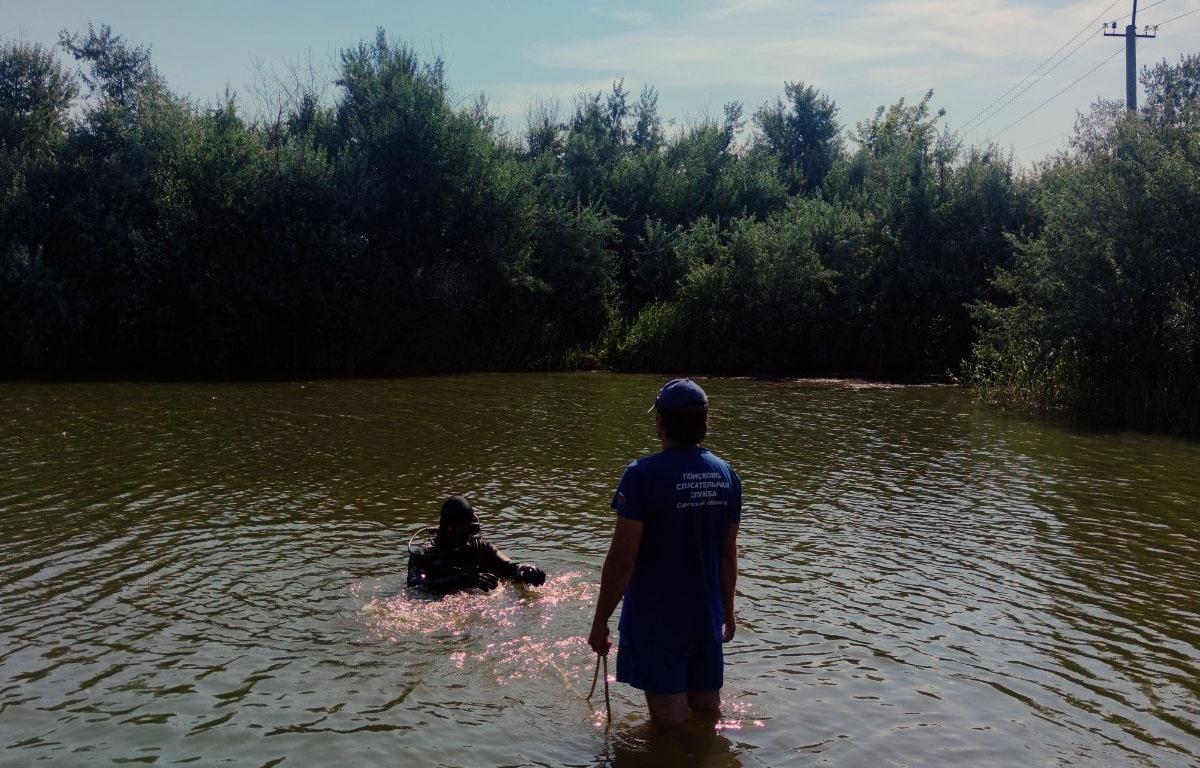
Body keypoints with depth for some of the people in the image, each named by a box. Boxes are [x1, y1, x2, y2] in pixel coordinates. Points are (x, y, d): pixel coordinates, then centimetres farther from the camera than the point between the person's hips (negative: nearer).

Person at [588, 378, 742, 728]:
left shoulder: (644, 475, -17)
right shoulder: (726, 475, 1)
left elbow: (622, 559, -18)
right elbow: (728, 554, 9)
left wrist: (600, 622, -8)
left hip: (656, 623, -6)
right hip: (707, 620, 6)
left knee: (671, 720, 5)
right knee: (708, 715, 19)